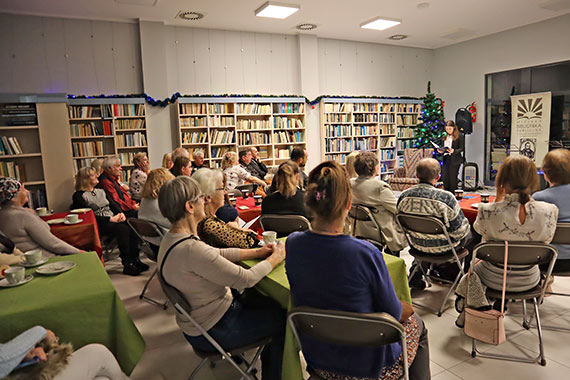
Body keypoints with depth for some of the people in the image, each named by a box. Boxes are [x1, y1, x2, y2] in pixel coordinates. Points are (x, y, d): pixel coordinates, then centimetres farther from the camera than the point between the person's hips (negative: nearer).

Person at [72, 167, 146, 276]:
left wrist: (120, 214, -4)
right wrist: (110, 219, -18)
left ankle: (135, 259, -23)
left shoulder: (101, 191, 24)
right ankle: (127, 265, -29)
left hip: (113, 220, 6)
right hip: (99, 225, -6)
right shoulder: (79, 196, 1)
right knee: (123, 229, -33)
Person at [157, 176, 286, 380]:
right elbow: (246, 279, -27)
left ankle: (268, 358, 38)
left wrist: (258, 252, 3)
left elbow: (218, 253, 7)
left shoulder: (172, 238, -3)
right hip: (213, 331, -9)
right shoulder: (191, 249, -34)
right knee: (282, 317, 7)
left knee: (270, 304, 19)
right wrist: (275, 258, -10)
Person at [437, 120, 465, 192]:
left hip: (455, 160, -6)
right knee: (444, 178, 4)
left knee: (453, 179, -1)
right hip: (446, 159, 6)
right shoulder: (445, 136, 15)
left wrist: (454, 151, -23)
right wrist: (441, 150, 4)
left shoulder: (459, 136, -5)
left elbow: (462, 148, -8)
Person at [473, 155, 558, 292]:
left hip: (493, 280, -3)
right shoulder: (550, 211, -22)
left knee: (474, 264, 33)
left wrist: (497, 200, -8)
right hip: (528, 281, 3)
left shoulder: (487, 211, -29)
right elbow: (546, 241, -1)